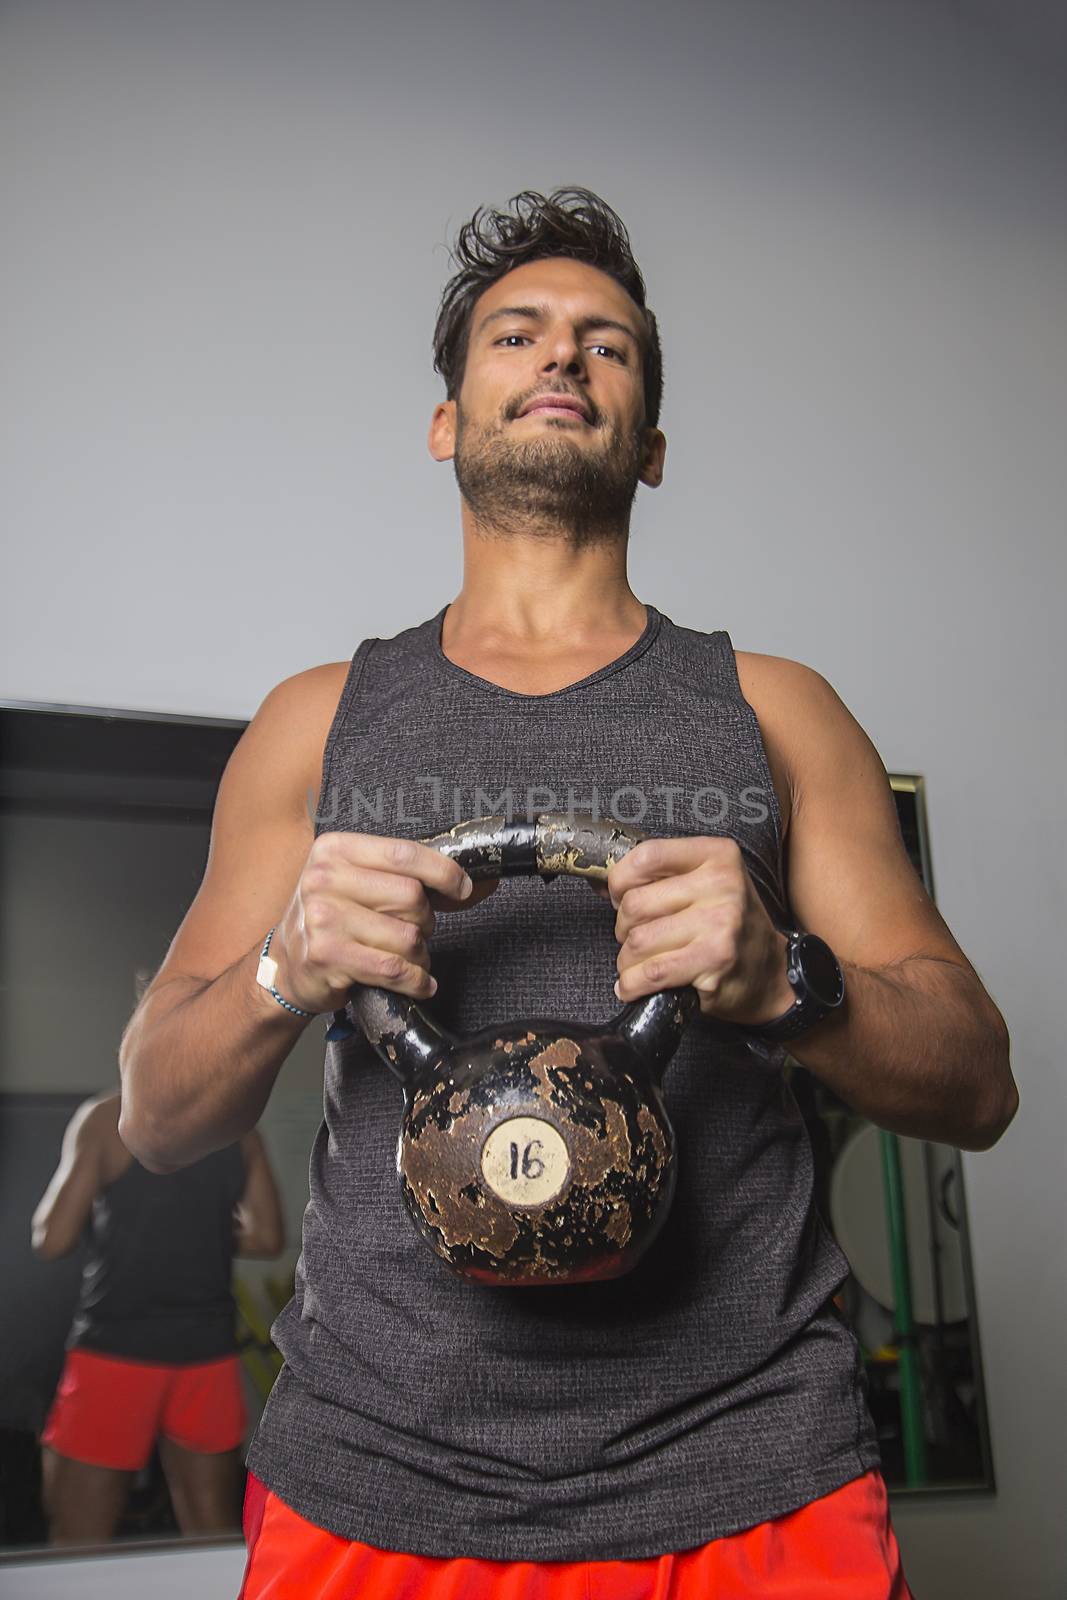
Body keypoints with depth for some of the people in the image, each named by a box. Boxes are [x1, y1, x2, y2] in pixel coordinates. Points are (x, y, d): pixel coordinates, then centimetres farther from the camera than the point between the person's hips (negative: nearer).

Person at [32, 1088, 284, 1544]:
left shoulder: (105, 1118, -7)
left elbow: (52, 1239, -7)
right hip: (209, 1350, 4)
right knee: (216, 1538, 13)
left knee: (78, 1539, 7)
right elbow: (266, 1238, 5)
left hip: (116, 1347, -3)